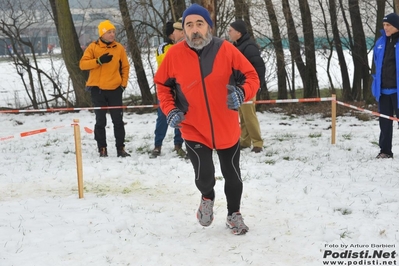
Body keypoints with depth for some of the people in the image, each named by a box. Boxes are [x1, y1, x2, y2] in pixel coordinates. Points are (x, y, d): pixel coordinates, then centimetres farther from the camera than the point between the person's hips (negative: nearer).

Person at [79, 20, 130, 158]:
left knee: (118, 120, 4)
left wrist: (123, 83, 2)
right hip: (98, 89, -2)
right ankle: (102, 149, 9)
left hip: (115, 89, 2)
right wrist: (99, 61, -21)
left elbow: (125, 67, 11)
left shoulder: (119, 48, 4)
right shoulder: (93, 47, -2)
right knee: (100, 121, 3)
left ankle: (120, 148, 10)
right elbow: (83, 64, -9)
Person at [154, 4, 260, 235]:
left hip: (227, 128, 1)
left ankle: (234, 214, 41)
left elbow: (251, 77, -6)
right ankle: (207, 198, 27)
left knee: (232, 175, 14)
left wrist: (242, 94, -26)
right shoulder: (175, 54, -10)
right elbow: (162, 85, 4)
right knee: (204, 175, -11)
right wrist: (170, 110, -10)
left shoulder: (226, 50, -12)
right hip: (194, 129, -1)